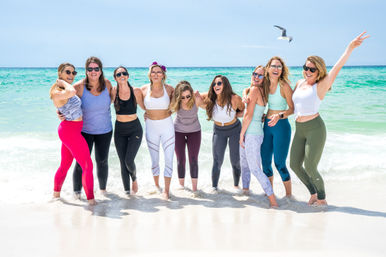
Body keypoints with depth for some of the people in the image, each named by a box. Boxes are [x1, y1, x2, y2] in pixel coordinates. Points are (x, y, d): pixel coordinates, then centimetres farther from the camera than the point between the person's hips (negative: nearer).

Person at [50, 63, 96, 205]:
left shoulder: (66, 90, 9)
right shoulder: (57, 93, -20)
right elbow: (72, 92, -42)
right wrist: (63, 82, -23)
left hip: (67, 131, 10)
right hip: (70, 131, -10)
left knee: (65, 165, 22)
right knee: (87, 166, -6)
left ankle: (56, 193, 35)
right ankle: (91, 199, -2)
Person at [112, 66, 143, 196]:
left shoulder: (136, 91, -6)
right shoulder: (113, 92, -5)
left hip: (135, 129, -1)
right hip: (119, 130, 2)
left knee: (129, 160, -12)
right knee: (123, 162, 2)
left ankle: (134, 179, 20)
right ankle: (127, 190, 15)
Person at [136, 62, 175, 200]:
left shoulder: (169, 89, -5)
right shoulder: (144, 89, -3)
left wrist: (170, 112, 2)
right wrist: (135, 94, 0)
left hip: (167, 126, -1)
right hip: (151, 127, 1)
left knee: (168, 158, -5)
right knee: (154, 160, 10)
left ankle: (166, 190, 2)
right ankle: (156, 185, 29)